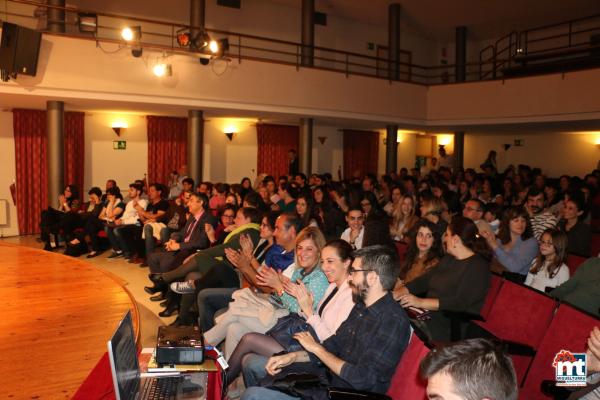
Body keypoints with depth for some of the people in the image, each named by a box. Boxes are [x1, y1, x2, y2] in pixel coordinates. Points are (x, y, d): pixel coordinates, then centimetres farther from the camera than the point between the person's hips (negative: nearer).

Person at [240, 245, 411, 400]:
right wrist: (293, 356, -3)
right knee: (250, 361, 9)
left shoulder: (394, 321, -23)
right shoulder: (361, 307, 6)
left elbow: (361, 379, -26)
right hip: (326, 375, 9)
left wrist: (316, 348, -14)